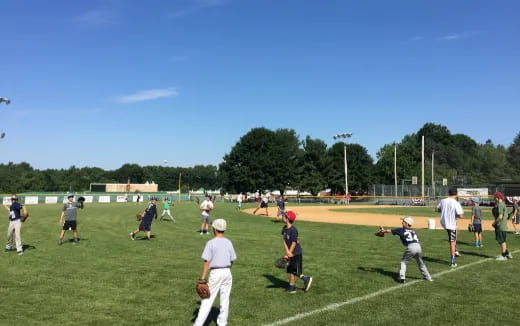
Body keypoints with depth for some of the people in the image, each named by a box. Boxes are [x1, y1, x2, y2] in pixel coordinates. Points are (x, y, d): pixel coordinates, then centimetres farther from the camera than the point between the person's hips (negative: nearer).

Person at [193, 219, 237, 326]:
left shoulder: (211, 243, -10)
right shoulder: (229, 242, 4)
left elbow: (207, 261, -13)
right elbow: (232, 260, 8)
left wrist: (202, 277, -11)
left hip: (215, 273, -4)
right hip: (227, 272, 5)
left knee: (208, 299, 0)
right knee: (225, 299, 12)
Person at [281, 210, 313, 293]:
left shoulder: (293, 230, -22)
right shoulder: (284, 228, 2)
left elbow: (294, 243, -20)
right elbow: (284, 241, 1)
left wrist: (289, 253, -18)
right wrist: (287, 251, -11)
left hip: (296, 253, -8)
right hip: (290, 254, 8)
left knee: (296, 272, -1)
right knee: (290, 271, 13)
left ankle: (307, 279, 20)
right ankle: (291, 287, 23)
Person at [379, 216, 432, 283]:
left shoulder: (401, 230, 11)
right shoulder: (413, 231, 25)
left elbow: (390, 231, 20)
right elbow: (418, 241, 21)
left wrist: (384, 231, 38)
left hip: (411, 247, -5)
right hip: (418, 247, 5)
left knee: (403, 262, 9)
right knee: (420, 262, 26)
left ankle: (402, 277, -7)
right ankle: (427, 277, 35)